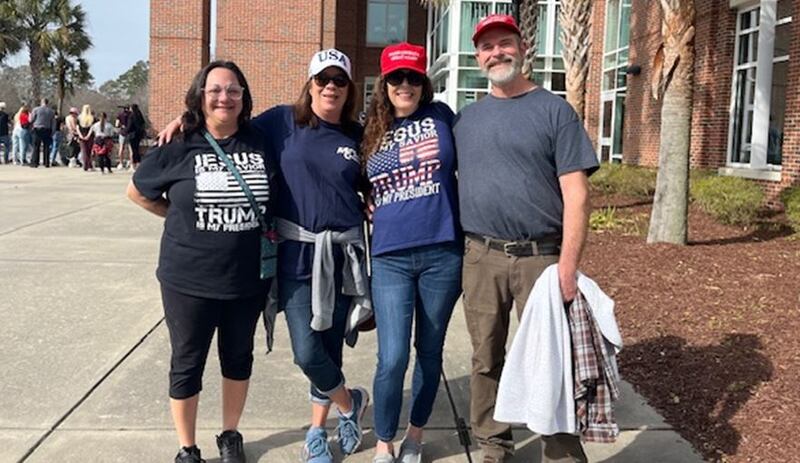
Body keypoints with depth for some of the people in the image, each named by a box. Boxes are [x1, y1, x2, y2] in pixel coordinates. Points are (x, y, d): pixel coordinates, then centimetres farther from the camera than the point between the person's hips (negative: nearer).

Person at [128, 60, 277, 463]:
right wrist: (182, 218, 2)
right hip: (189, 278, -2)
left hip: (248, 277, 2)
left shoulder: (261, 144, -3)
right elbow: (136, 191, 7)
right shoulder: (179, 149, -7)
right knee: (187, 364, 10)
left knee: (238, 357, 17)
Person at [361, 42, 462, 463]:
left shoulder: (441, 116, 4)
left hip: (442, 254, 0)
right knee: (392, 359, -5)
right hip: (390, 259, 0)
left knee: (429, 351, 12)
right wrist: (373, 212, 2)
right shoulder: (370, 132, 8)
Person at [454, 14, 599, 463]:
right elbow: (457, 182, 18)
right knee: (486, 359, 12)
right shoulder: (468, 117, 12)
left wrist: (568, 265, -16)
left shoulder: (554, 110, -2)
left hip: (540, 257, -4)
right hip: (480, 257, 4)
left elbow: (576, 192, -8)